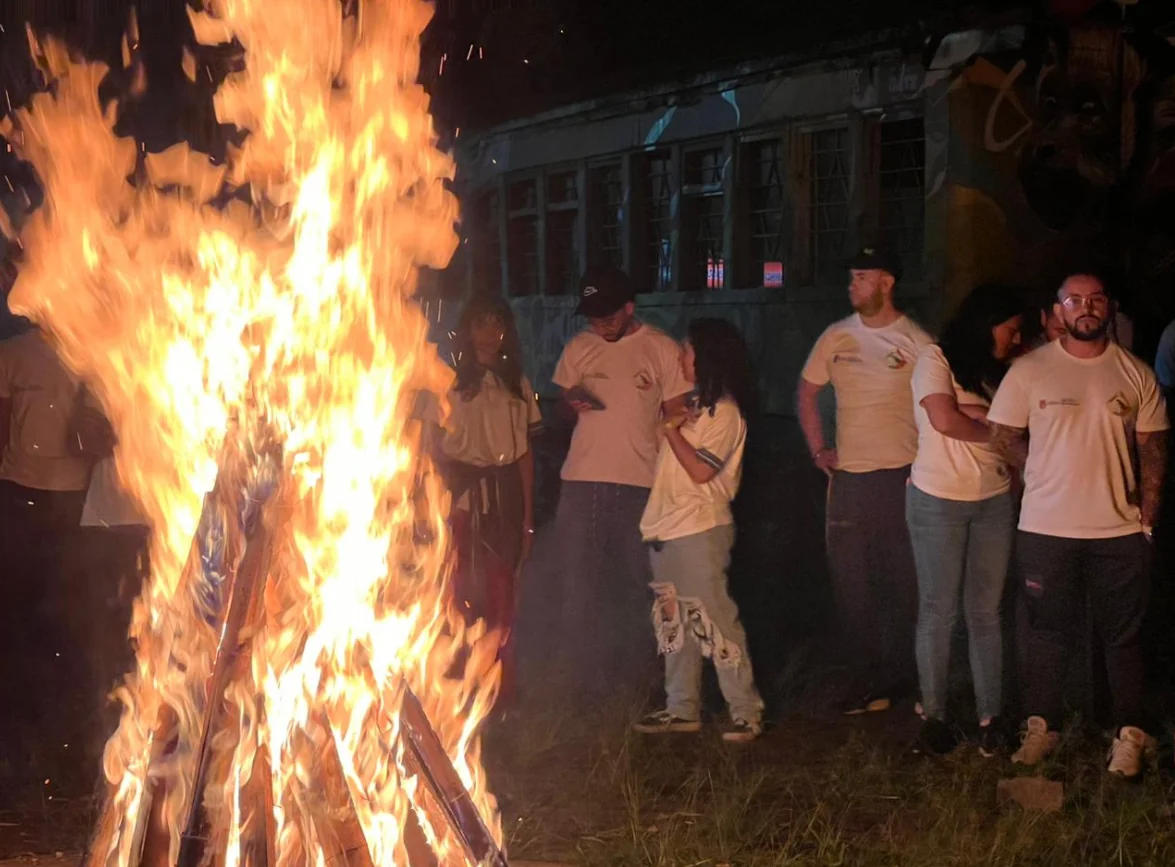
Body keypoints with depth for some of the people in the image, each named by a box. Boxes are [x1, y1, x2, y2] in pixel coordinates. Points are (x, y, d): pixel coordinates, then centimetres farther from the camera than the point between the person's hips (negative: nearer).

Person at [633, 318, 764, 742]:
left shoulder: (724, 412, -11)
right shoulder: (699, 407, 16)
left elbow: (701, 470, -19)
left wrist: (672, 430, -12)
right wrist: (673, 425, 6)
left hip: (700, 531, -10)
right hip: (668, 529, 10)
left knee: (714, 620, -8)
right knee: (675, 623, 12)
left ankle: (746, 711, -3)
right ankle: (682, 708, 19)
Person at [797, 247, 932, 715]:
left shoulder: (917, 342, -5)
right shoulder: (836, 337, 7)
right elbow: (807, 392, 16)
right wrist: (818, 450, 8)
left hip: (902, 476, -4)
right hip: (848, 476, 4)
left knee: (903, 583, 2)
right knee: (850, 582, 7)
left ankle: (893, 677, 14)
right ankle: (865, 677, 18)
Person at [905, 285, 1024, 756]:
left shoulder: (996, 371, 14)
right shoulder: (936, 359, -5)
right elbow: (944, 420, -18)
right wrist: (995, 430, -5)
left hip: (995, 500, 5)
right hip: (939, 501, -5)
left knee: (986, 612, 4)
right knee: (939, 612, 2)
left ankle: (990, 716, 9)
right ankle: (933, 714, 12)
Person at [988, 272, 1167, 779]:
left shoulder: (1136, 375, 2)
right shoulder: (1029, 371, -2)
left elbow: (1152, 448, 5)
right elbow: (1003, 437, 2)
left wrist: (1147, 514, -1)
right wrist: (1051, 473, 1)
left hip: (1120, 531, 1)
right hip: (1046, 528, -1)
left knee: (1123, 636, 8)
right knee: (1048, 633, 10)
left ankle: (1129, 735, 17)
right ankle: (1041, 726, 22)